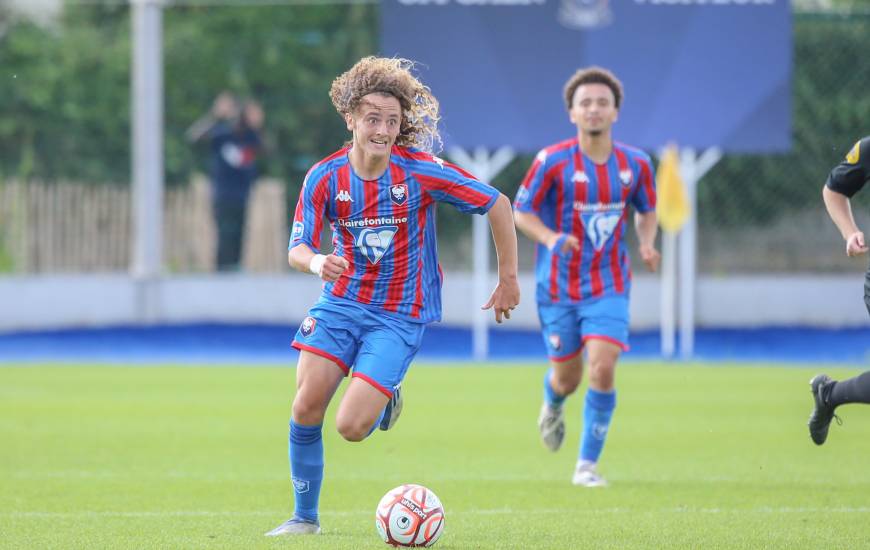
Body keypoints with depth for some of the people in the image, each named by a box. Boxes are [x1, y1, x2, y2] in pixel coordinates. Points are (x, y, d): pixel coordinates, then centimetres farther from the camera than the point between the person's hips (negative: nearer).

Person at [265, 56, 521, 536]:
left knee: (351, 426, -15)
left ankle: (386, 402, 23)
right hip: (341, 302, 3)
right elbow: (297, 249, -8)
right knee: (306, 408, -10)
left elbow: (497, 204, -6)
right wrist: (317, 262, -33)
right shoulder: (324, 177, -7)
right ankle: (305, 517, 10)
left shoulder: (421, 172, -15)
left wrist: (508, 279, -1)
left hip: (400, 316, -3)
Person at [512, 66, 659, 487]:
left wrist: (647, 243, -5)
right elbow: (521, 212, -3)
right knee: (567, 377, 8)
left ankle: (587, 465, -5)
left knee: (603, 369, -17)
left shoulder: (635, 164, -1)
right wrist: (552, 238, -22)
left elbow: (646, 210, 16)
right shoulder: (552, 162, -11)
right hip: (558, 285, -1)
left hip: (608, 286, 1)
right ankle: (552, 406, 49)